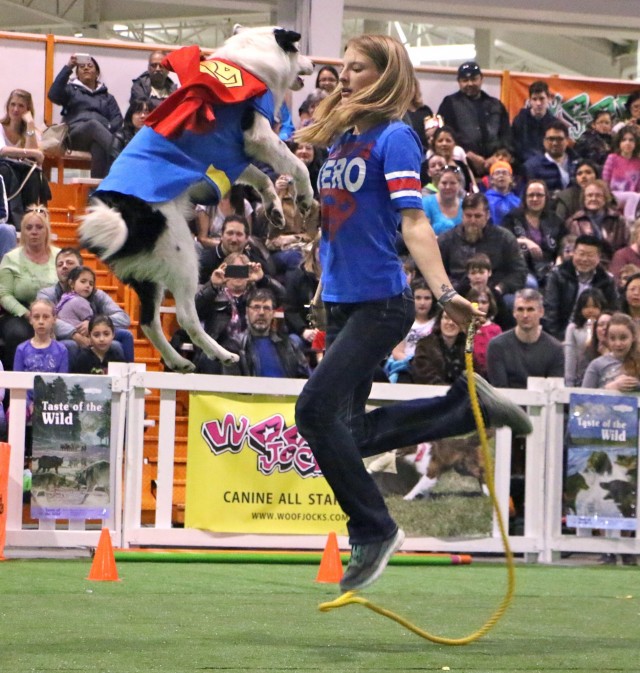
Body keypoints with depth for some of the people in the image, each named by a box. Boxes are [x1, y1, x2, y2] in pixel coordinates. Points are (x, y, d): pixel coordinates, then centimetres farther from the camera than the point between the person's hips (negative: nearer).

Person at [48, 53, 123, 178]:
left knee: (99, 147, -39)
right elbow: (53, 95, 1)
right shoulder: (71, 89, 24)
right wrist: (68, 67, -4)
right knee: (94, 124, -38)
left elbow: (118, 119, 14)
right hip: (76, 134, -2)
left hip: (101, 136, 2)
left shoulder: (107, 97, 29)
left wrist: (109, 128, -10)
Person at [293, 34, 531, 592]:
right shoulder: (340, 138, 14)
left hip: (381, 302, -9)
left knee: (317, 409, -17)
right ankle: (468, 405, 22)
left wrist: (444, 291, -29)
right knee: (349, 431, 10)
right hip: (341, 301, 9)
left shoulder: (394, 137, -9)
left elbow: (413, 221, -19)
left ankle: (374, 530, -5)